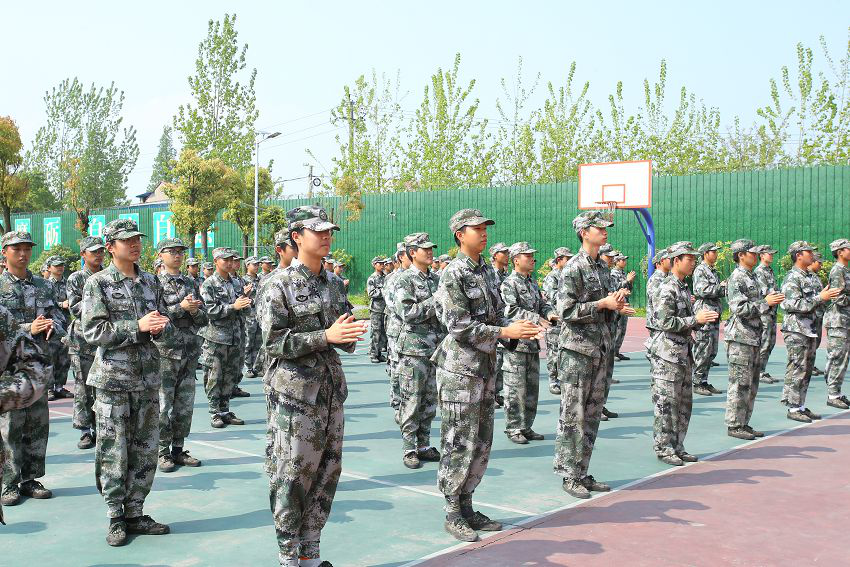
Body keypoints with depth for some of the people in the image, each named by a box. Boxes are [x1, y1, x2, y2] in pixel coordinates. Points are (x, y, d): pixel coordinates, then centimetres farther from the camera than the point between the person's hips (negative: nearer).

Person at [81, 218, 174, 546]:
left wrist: (161, 327, -12)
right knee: (113, 453, 1)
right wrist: (138, 326, -20)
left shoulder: (151, 282, 10)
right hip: (113, 380, -4)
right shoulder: (98, 283, -4)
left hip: (148, 378, 5)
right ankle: (116, 519, 13)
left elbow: (167, 332, 12)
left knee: (145, 452, 8)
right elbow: (92, 332, -13)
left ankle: (134, 513, 20)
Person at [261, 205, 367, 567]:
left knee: (327, 472, 11)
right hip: (295, 393, -7)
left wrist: (347, 334, -5)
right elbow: (274, 342, -15)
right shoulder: (280, 285, -9)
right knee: (292, 476, 0)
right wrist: (326, 336, -22)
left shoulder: (329, 284, 11)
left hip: (330, 388, 7)